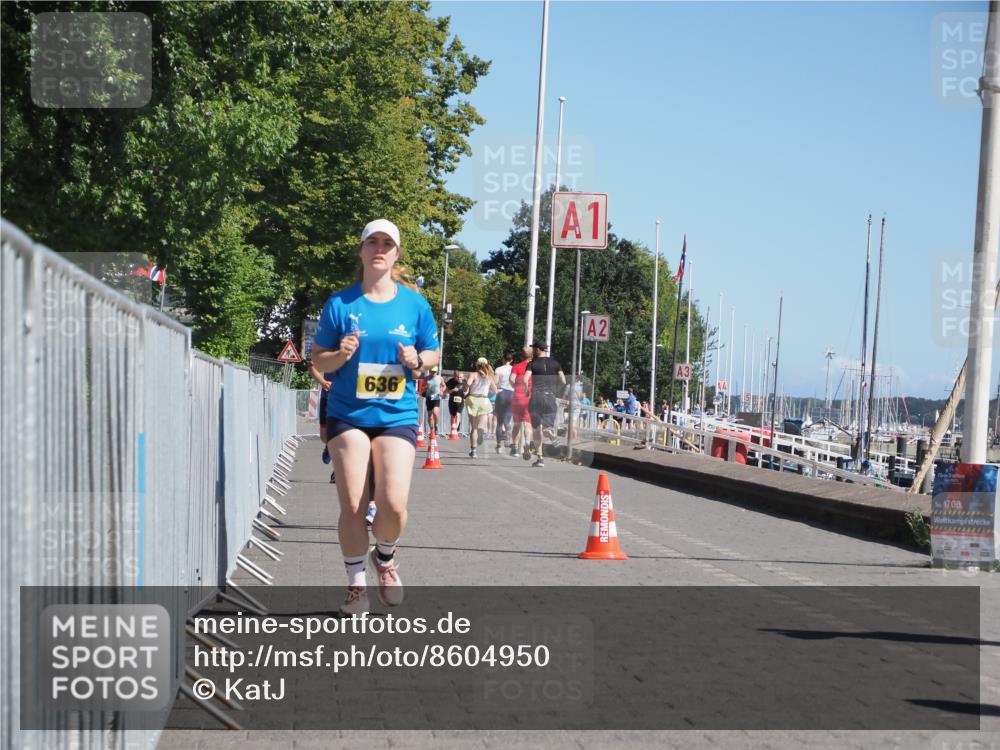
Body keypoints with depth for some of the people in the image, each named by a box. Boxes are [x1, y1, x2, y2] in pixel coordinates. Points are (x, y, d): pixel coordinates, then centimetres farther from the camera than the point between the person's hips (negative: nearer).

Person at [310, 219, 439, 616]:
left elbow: (432, 352, 14)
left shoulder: (414, 304, 4)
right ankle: (356, 584, 14)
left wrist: (417, 360, -8)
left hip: (397, 416, 0)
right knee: (351, 505, -4)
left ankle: (385, 557, 20)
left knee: (393, 504, -13)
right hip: (348, 415, 0)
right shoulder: (340, 303, 0)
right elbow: (318, 360, 5)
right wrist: (341, 355, -16)